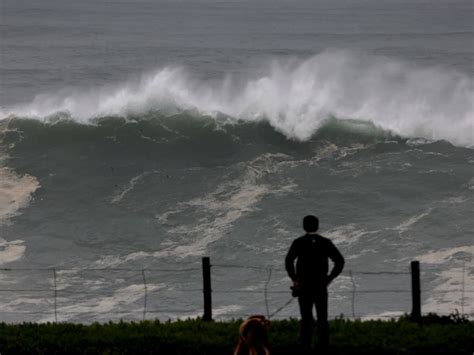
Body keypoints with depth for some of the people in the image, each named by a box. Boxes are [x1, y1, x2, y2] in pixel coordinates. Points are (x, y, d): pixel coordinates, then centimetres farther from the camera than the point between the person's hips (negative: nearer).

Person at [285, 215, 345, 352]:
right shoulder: (325, 242, 1)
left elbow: (288, 261, -16)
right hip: (321, 286, 1)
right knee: (322, 319, 9)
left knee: (306, 319, 5)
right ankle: (324, 347, 7)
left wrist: (294, 278, -5)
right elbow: (340, 261, -3)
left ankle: (306, 347, 2)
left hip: (304, 286, -1)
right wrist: (330, 278, 3)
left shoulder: (298, 243, -3)